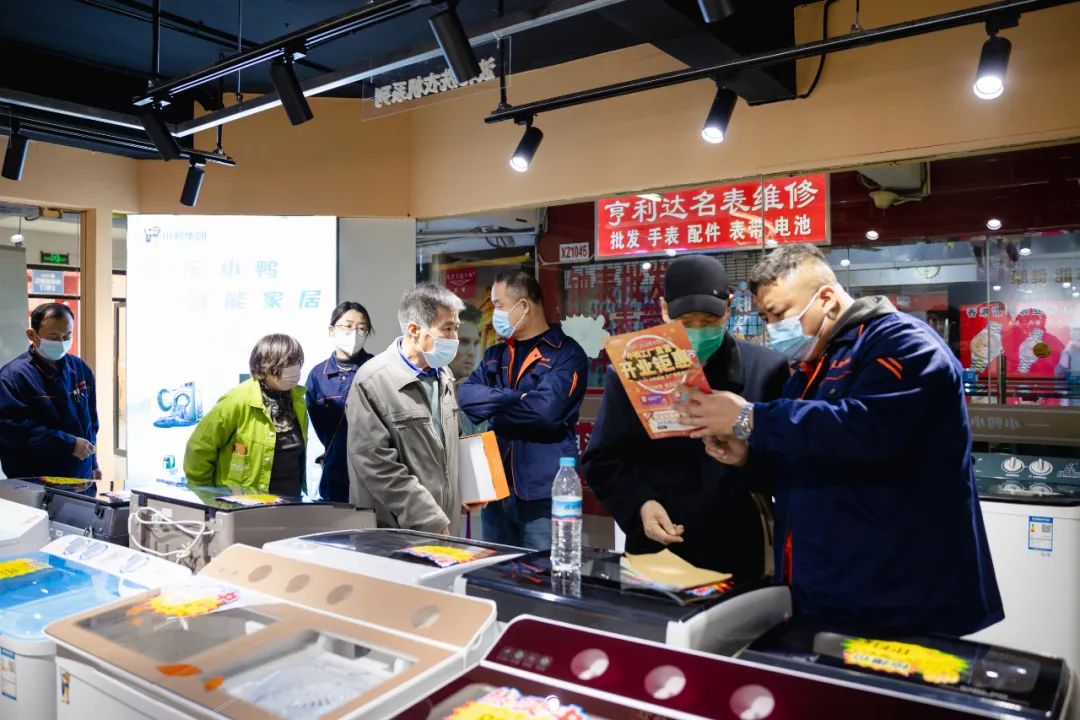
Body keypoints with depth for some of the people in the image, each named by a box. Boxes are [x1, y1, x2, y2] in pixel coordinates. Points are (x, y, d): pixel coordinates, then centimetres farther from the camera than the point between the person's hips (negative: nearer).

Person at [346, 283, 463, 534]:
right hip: (393, 532, -6)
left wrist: (455, 507, 10)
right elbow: (377, 465, -19)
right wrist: (432, 521, -19)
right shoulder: (373, 381, -16)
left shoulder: (443, 375, 8)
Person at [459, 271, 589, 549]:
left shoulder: (567, 354, -8)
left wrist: (491, 408, -6)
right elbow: (466, 395, -3)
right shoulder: (495, 355, 13)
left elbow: (544, 409, -22)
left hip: (544, 493, -6)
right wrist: (514, 398, -17)